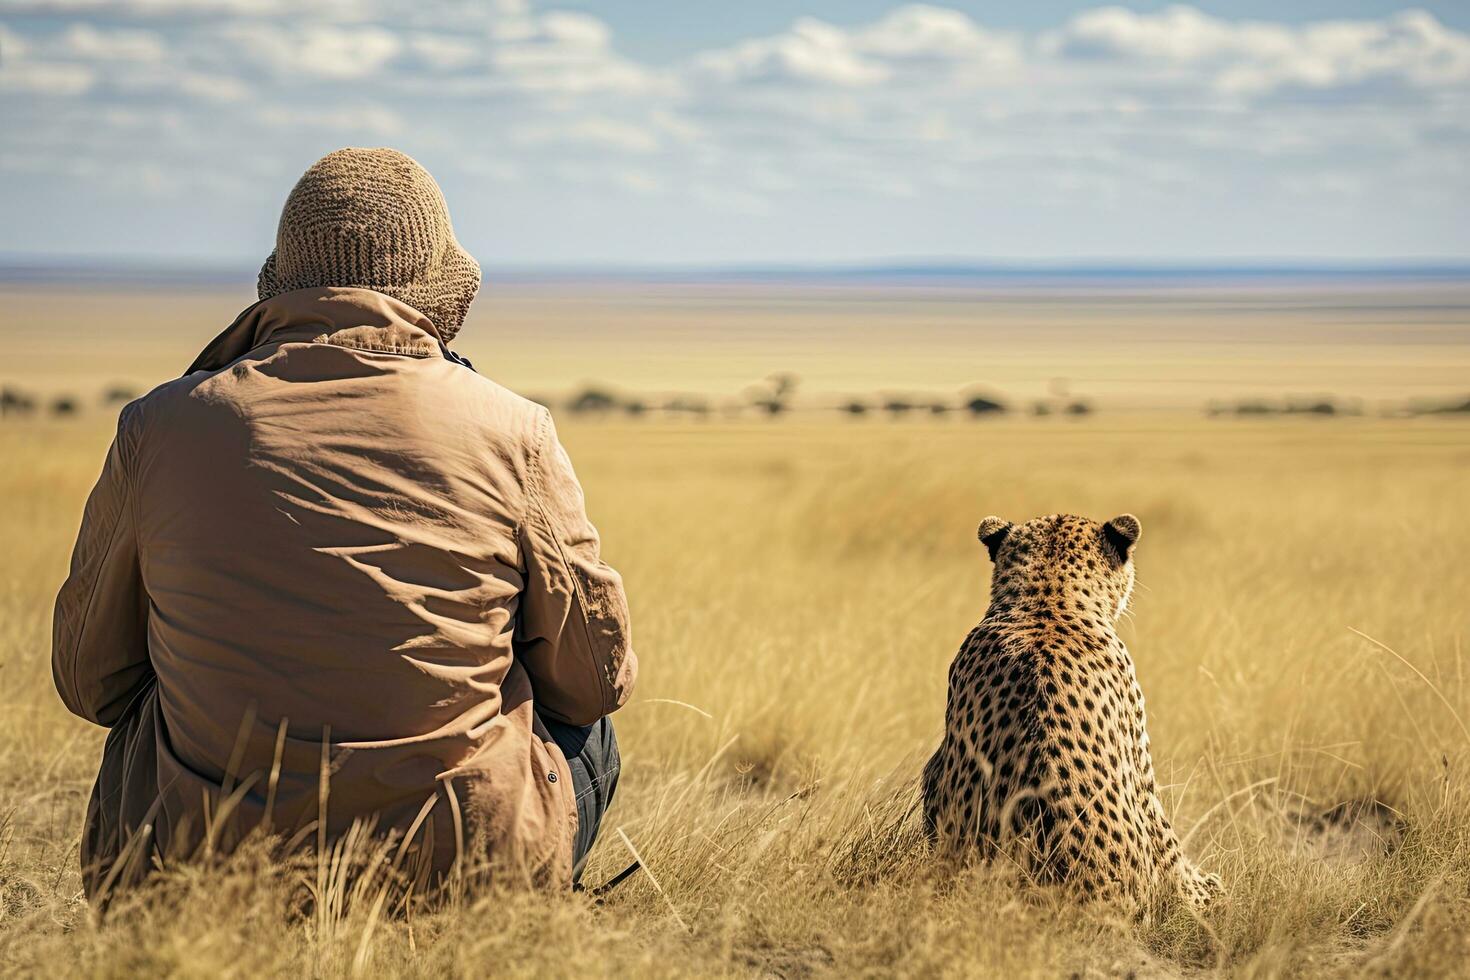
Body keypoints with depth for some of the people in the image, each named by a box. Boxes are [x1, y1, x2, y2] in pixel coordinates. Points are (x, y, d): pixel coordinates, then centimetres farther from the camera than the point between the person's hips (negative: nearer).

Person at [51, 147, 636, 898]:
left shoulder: (158, 426, -3)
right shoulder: (510, 433, -5)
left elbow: (88, 679, 7)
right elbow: (598, 678, 3)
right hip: (465, 872, -1)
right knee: (585, 733, 31)